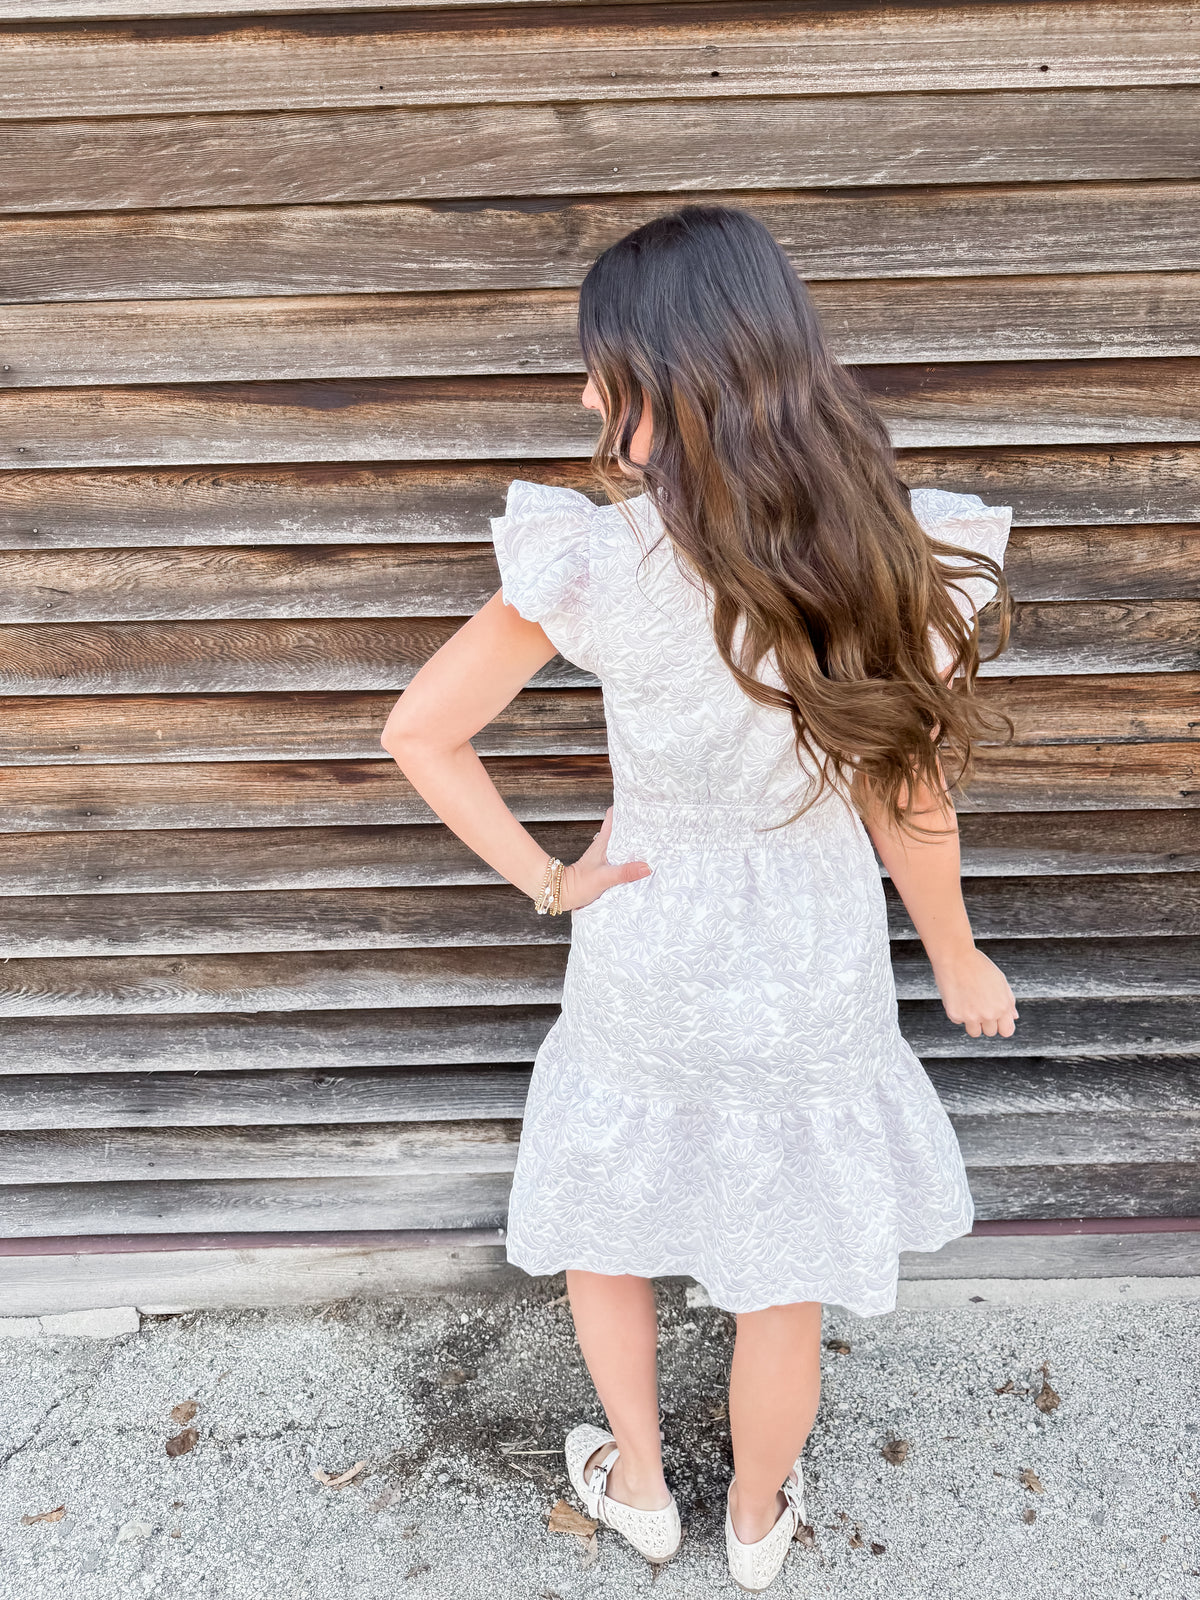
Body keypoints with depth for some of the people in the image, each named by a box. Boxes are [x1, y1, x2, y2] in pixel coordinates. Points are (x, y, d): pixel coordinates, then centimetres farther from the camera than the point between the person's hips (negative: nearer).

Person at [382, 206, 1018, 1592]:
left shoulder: (592, 558, -21)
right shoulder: (895, 555, -17)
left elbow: (420, 732, -14)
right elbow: (911, 804, -9)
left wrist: (545, 879, -2)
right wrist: (958, 961, 8)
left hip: (643, 959, -1)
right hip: (816, 976, 2)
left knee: (601, 1217, 29)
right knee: (783, 1279, 24)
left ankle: (638, 1489, 51)